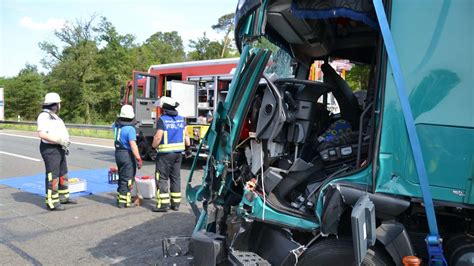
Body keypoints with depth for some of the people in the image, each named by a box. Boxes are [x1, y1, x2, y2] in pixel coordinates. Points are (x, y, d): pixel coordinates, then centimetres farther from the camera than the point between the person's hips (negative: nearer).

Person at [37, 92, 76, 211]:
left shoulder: (54, 116, 16)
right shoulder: (44, 116, -15)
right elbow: (42, 134, -26)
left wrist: (64, 144, 15)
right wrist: (59, 140, -24)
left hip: (59, 149, 10)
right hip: (50, 149, -10)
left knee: (63, 174, 18)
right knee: (53, 176, -5)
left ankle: (63, 197, 30)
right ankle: (52, 203, 3)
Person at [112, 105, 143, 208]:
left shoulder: (116, 125, 5)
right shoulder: (130, 129, -20)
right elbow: (133, 145, -25)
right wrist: (138, 158, -22)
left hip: (118, 153, 9)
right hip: (127, 154, -8)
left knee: (122, 177, 20)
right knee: (127, 179, -1)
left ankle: (120, 197, 31)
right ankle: (124, 202, 4)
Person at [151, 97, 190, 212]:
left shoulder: (162, 119, -13)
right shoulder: (181, 119, 8)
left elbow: (158, 137, -17)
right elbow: (185, 135, 12)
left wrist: (154, 146, -1)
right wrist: (187, 142, 27)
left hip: (165, 153, -6)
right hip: (178, 152, 7)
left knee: (162, 178, 1)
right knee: (176, 177, 12)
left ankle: (163, 204, 0)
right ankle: (176, 203, 17)